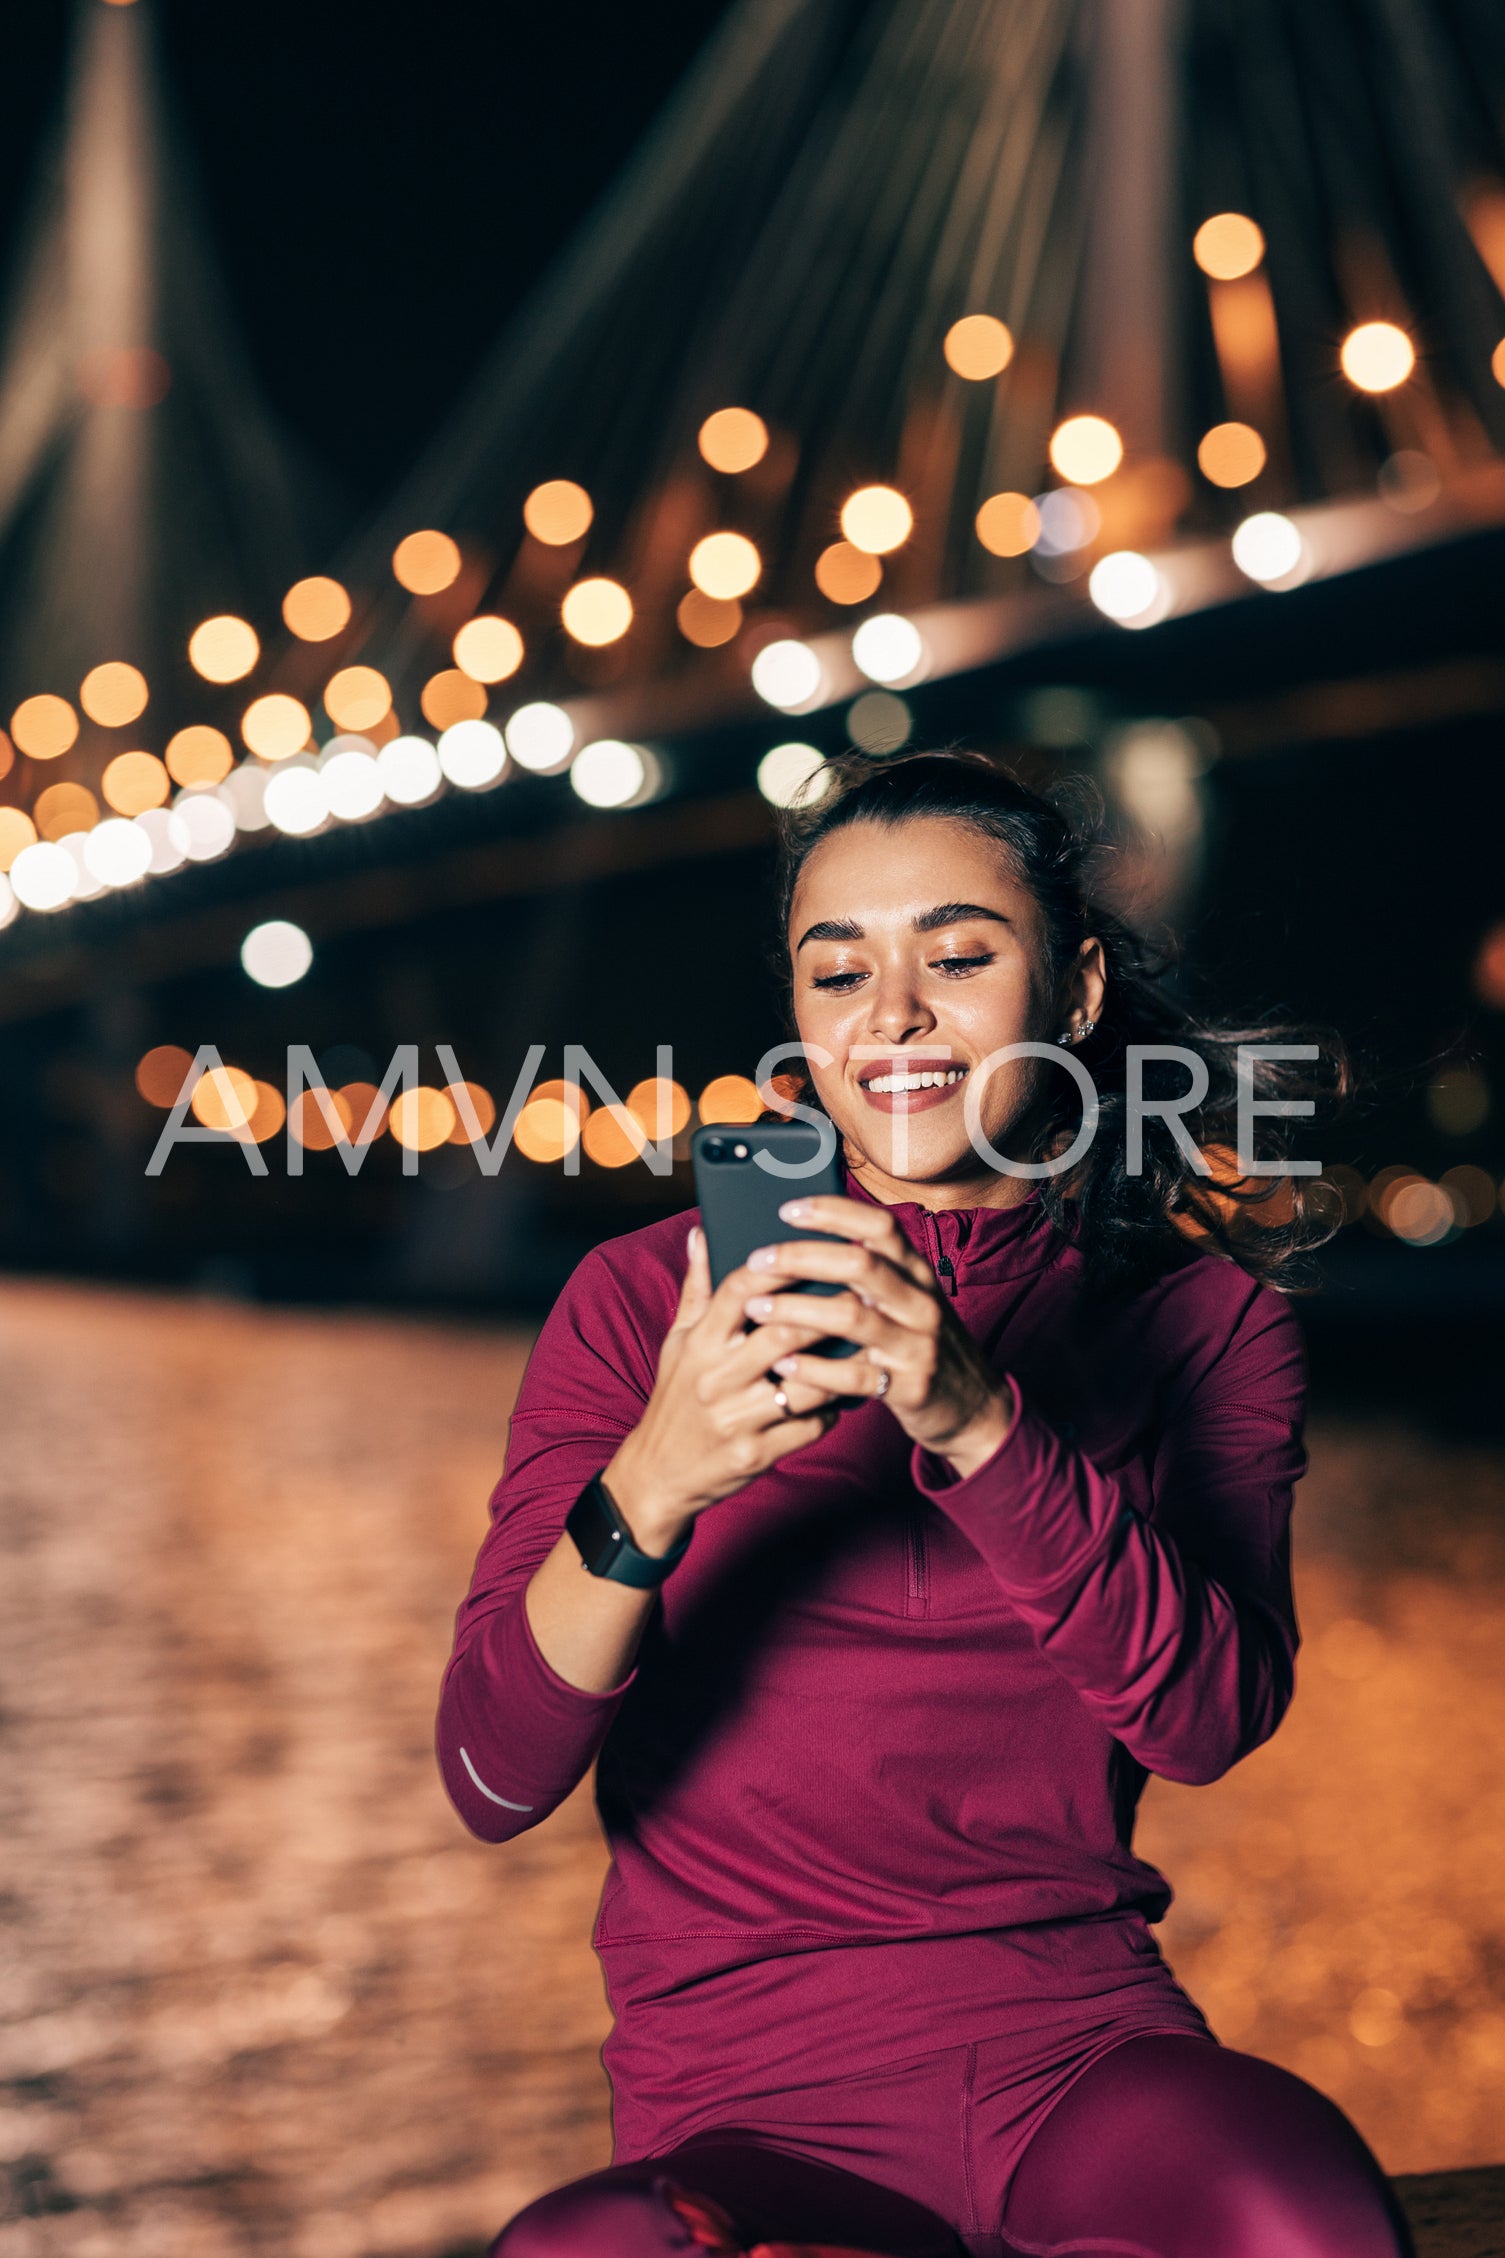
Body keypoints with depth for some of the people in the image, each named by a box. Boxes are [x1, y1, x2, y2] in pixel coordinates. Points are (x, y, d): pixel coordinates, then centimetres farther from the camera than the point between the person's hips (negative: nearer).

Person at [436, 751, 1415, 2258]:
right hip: (747, 2104, -1)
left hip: (1077, 2034, 1)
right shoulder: (640, 1302, 2)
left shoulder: (1202, 1312, 6)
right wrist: (648, 1492, -26)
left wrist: (978, 1422, -27)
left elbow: (1209, 1717, -11)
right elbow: (493, 1782, -7)